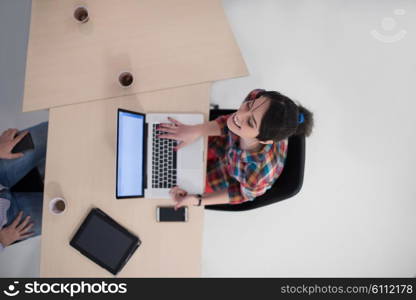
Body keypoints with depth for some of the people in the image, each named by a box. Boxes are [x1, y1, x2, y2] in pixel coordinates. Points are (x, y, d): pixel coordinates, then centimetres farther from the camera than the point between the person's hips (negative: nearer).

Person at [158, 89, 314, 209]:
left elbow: (244, 194, -23)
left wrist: (196, 201, -29)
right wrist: (196, 130, -30)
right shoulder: (258, 97, -39)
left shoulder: (259, 174, -49)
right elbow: (230, 123, -17)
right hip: (227, 144, 3)